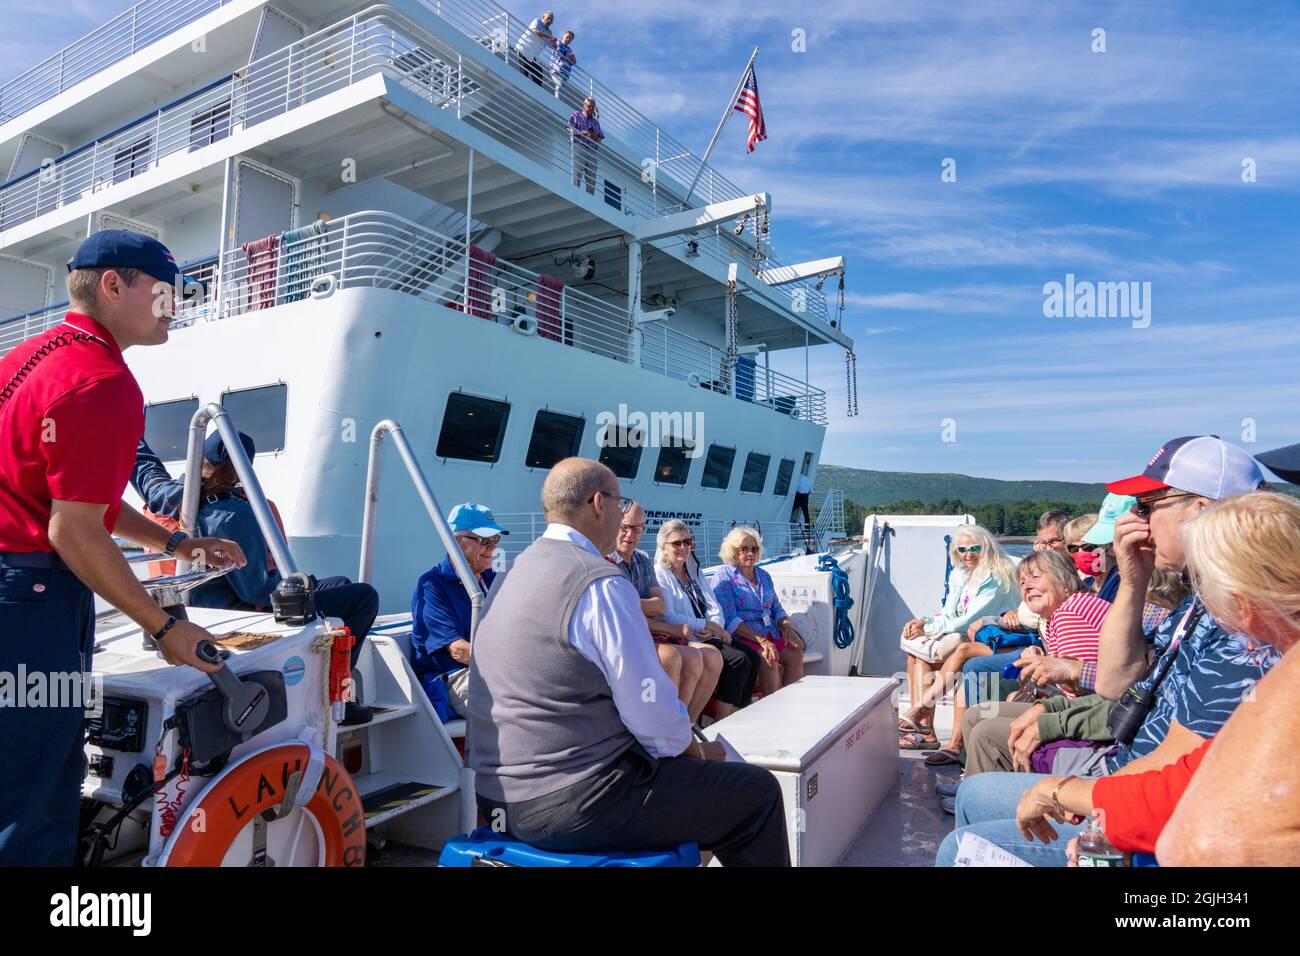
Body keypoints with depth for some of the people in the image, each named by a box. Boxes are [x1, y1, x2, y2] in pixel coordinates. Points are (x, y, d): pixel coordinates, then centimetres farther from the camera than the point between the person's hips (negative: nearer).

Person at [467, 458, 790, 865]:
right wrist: (698, 751, 4)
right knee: (759, 791, 1)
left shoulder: (513, 573, 9)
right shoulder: (601, 584, -19)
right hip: (574, 803, -9)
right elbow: (652, 712, -18)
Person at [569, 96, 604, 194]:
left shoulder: (596, 122, 26)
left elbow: (600, 139, 20)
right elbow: (568, 128, -1)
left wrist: (595, 137, -3)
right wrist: (582, 133, -13)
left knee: (592, 179, -1)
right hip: (579, 147, -5)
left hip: (592, 151, 5)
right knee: (577, 175, -16)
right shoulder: (577, 115, 12)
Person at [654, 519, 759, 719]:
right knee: (739, 660, -22)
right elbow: (667, 617, -17)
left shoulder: (695, 572, 20)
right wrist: (707, 625, -16)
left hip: (707, 636, 8)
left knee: (753, 657, -12)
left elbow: (714, 607, 13)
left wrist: (712, 627, -10)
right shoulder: (659, 575, -5)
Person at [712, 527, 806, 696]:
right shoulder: (724, 577, -3)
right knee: (768, 660, -30)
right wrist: (761, 641, -21)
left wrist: (787, 627, -2)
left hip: (770, 634, 7)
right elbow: (730, 620, -12)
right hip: (742, 637, -6)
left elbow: (776, 608, 22)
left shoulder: (763, 576, 20)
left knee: (796, 653, -18)